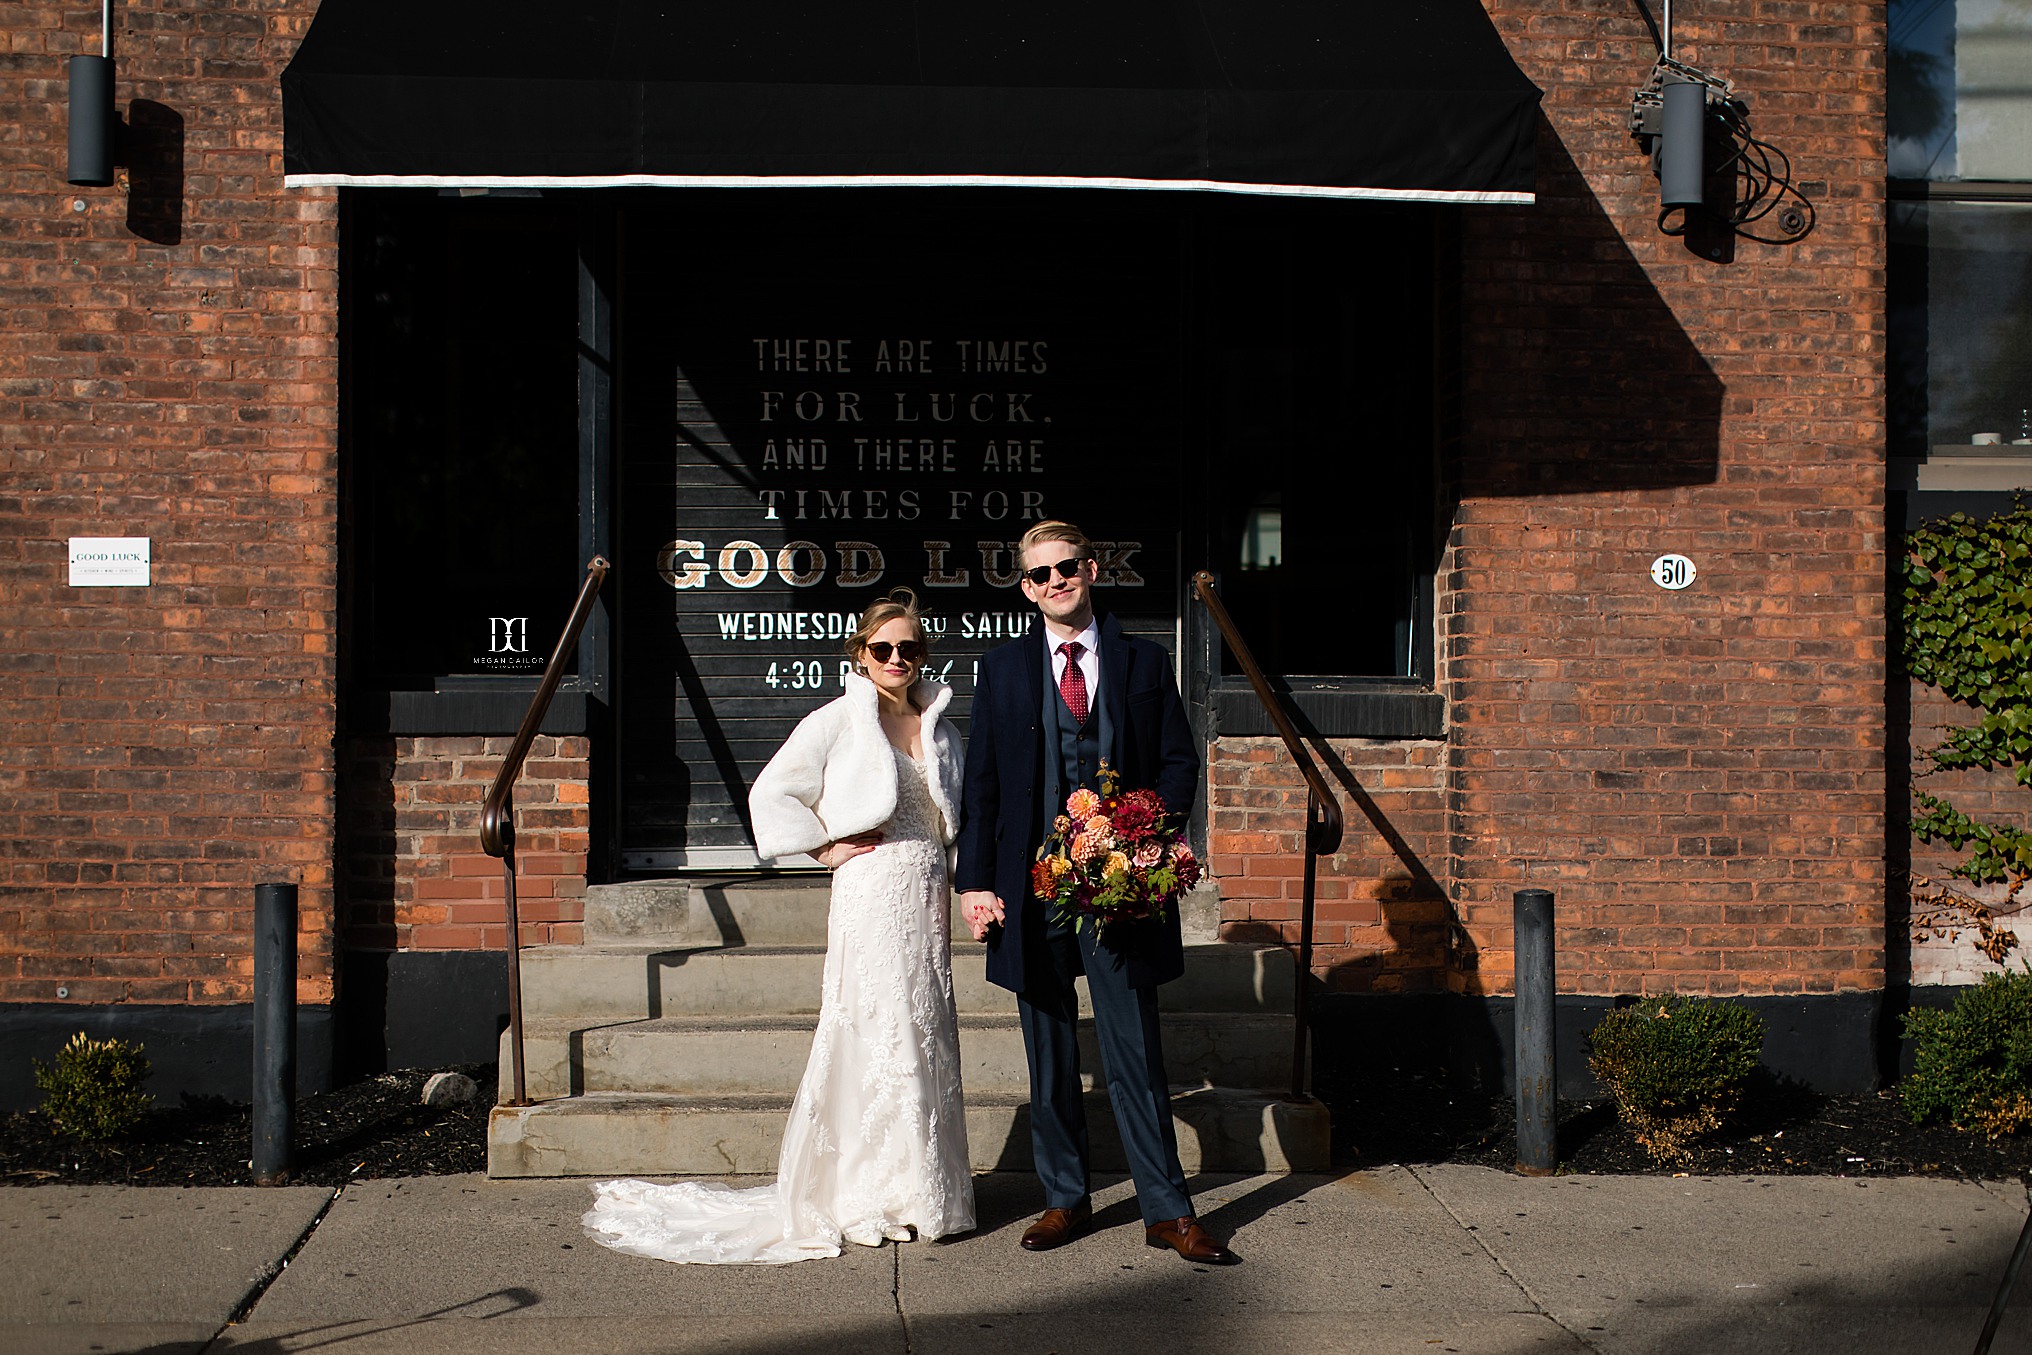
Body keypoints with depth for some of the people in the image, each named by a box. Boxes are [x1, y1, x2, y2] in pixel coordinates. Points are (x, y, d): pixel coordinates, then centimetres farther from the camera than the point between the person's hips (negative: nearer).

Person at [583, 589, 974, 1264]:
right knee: (876, 1037, -6)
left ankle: (925, 1192, 16)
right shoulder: (837, 721, -3)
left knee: (928, 1038, 7)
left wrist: (950, 888, 12)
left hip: (929, 896, 6)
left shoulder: (939, 723, 14)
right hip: (871, 894, -6)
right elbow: (770, 795, -2)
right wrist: (827, 847, -5)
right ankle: (869, 1200, 3)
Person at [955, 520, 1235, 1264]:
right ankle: (1065, 1198, 21)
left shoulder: (1143, 663, 7)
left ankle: (1167, 1210, 5)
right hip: (1032, 887, 1)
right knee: (1049, 1056, 9)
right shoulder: (1002, 670, 8)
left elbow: (1179, 763, 8)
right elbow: (981, 784, 7)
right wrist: (974, 882, 0)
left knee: (1135, 1049, -1)